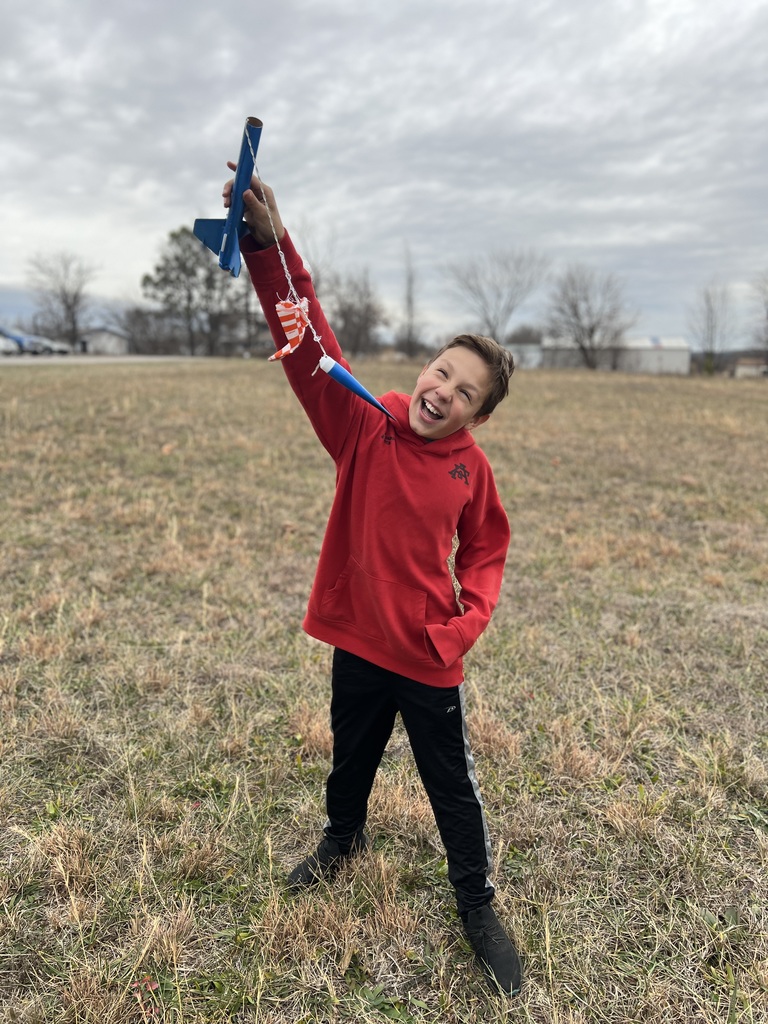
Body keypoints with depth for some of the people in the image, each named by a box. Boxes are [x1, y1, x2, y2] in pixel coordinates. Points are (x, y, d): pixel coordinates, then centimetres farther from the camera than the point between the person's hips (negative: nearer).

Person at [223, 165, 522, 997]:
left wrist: (466, 622, -9)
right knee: (350, 758, 26)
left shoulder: (471, 468, -9)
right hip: (358, 640, 1)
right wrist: (269, 245, -35)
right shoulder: (363, 428, -12)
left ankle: (477, 906, 37)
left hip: (429, 655, -1)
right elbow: (309, 344, -24)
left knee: (452, 786, 13)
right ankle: (343, 838, 57)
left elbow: (485, 550, 6)